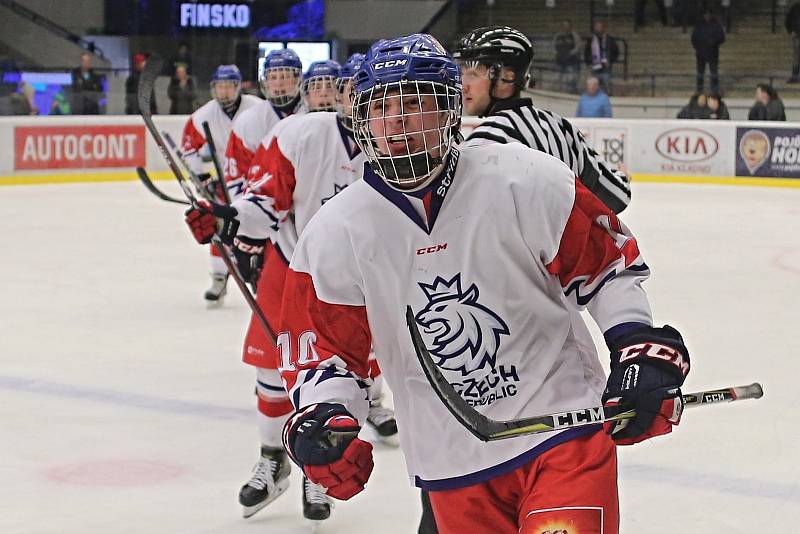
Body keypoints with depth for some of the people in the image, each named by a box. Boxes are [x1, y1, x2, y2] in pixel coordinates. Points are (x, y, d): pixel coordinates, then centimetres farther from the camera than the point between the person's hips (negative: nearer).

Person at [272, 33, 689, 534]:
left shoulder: (525, 181, -12)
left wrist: (644, 350, -10)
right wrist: (321, 415, -13)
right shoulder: (336, 233, -4)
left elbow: (610, 263, -2)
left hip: (564, 427, -3)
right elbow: (325, 344, 4)